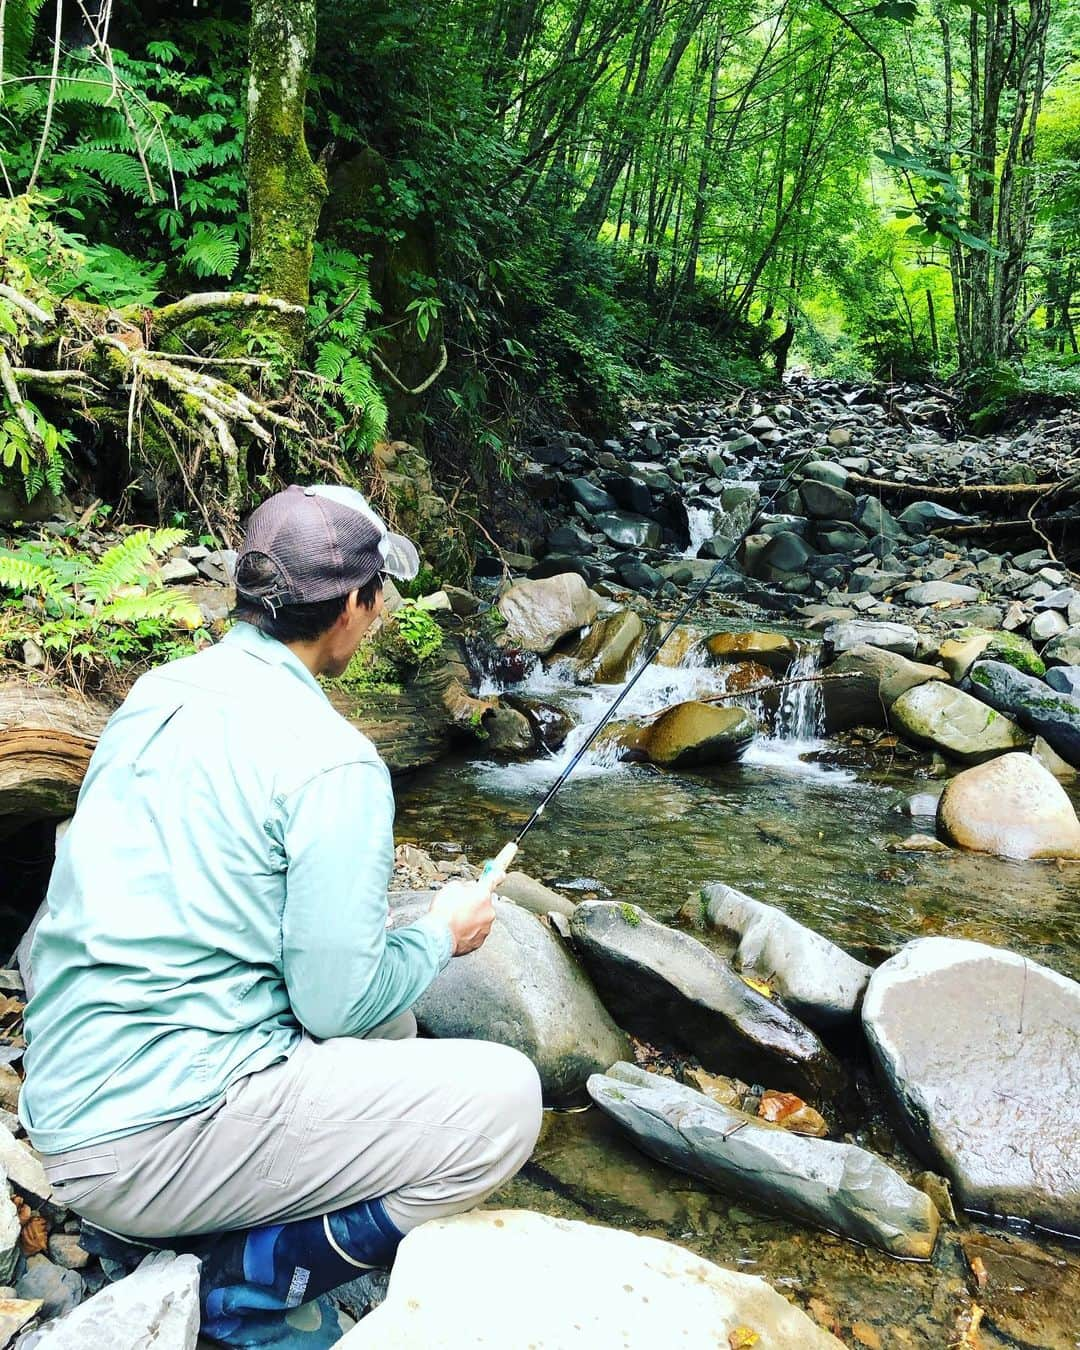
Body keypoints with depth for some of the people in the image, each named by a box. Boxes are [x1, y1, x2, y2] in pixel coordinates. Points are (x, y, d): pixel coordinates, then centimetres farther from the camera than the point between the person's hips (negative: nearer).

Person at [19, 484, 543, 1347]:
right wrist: (441, 935, 4)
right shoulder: (331, 759, -18)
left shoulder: (157, 694, 7)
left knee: (386, 1022, 23)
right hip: (156, 1138, -9)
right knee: (504, 1099, -7)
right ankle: (249, 1278, -4)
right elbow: (338, 1003, -15)